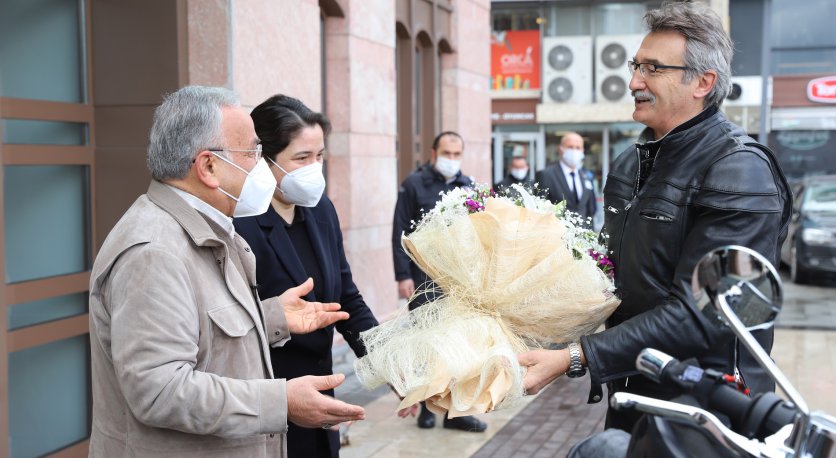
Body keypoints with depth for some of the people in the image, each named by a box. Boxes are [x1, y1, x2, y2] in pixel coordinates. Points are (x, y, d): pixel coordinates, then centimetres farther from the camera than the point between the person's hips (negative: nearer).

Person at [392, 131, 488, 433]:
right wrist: (403, 275, -10)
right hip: (424, 279, -3)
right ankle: (427, 405, 21)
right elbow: (401, 233, -4)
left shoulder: (468, 187, 9)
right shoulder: (414, 184, -2)